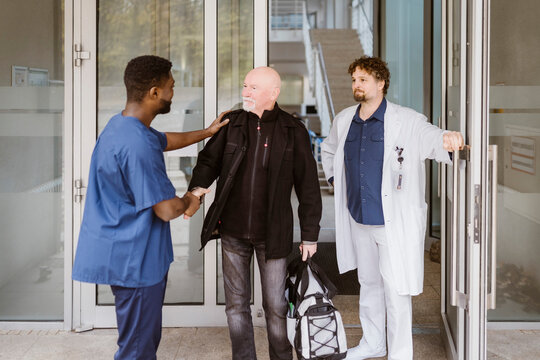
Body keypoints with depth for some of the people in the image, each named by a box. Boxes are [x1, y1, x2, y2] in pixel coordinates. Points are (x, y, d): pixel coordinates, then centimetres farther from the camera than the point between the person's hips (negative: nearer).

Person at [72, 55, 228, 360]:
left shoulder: (123, 125, 7)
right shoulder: (137, 145, -27)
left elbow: (166, 141, 28)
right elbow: (166, 209, -25)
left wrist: (207, 132, 28)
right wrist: (189, 200, -4)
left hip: (124, 252, 11)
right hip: (134, 258, -11)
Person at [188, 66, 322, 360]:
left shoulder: (293, 131, -3)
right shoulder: (231, 124, 2)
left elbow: (308, 186, 0)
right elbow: (209, 160, 6)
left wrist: (310, 234, 0)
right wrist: (196, 189, -17)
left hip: (273, 234, -2)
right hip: (232, 231, 2)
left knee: (275, 306, 7)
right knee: (236, 304, 10)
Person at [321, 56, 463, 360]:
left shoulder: (406, 121, -12)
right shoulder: (344, 121, 6)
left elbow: (431, 137, -27)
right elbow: (328, 150, 26)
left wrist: (449, 140, -50)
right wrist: (336, 181, 16)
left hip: (393, 222, -6)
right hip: (359, 220, 6)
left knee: (396, 291, -1)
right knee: (368, 283, 20)